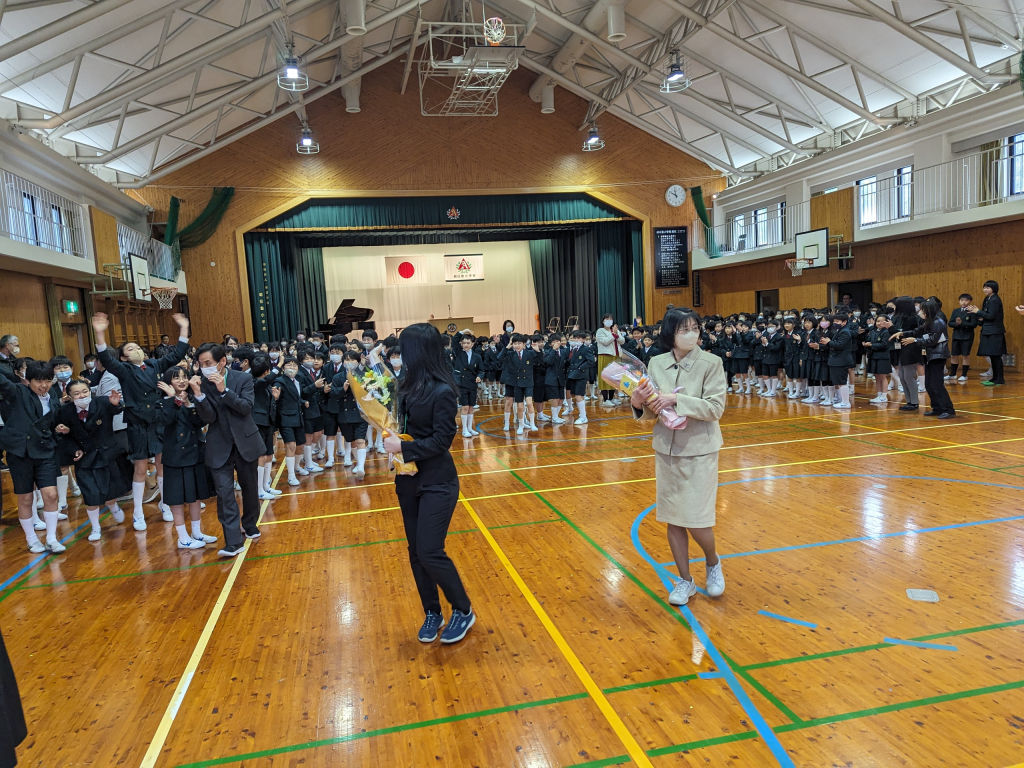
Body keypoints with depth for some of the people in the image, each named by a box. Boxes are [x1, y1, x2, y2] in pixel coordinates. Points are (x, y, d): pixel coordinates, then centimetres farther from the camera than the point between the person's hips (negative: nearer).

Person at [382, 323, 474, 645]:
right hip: (408, 480, 8)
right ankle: (432, 613, 29)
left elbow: (442, 440, -18)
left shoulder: (442, 391, -19)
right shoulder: (409, 385, 3)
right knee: (416, 552, 12)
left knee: (430, 552, -6)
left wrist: (403, 447, -19)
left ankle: (463, 611, 16)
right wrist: (392, 436, -7)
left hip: (437, 484, -7)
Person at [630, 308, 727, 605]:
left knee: (696, 520, -1)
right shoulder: (656, 364, 1)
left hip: (699, 450, -3)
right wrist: (639, 404, -18)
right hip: (666, 450, 4)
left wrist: (677, 399, -25)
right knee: (673, 519, 9)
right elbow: (651, 412, 4)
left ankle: (713, 563, 31)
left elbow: (715, 408, -16)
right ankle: (685, 580, 26)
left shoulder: (711, 363, -9)